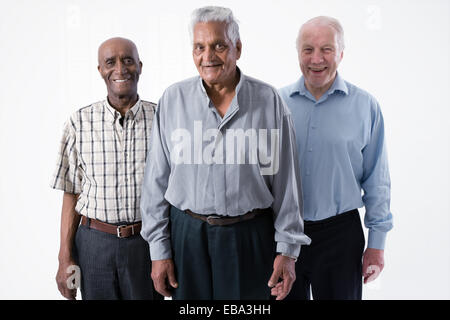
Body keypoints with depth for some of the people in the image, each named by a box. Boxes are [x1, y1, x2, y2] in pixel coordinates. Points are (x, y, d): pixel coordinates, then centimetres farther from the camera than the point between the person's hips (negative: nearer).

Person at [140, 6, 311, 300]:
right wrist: (159, 251, 1)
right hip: (187, 235, 1)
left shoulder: (269, 100, -4)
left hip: (251, 237, -1)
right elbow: (156, 180, 2)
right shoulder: (173, 99, -1)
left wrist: (287, 250, -2)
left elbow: (286, 181, -1)